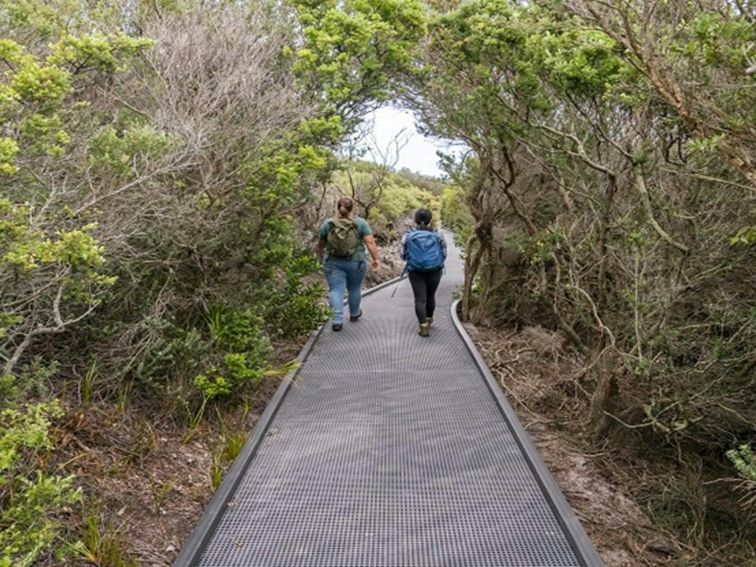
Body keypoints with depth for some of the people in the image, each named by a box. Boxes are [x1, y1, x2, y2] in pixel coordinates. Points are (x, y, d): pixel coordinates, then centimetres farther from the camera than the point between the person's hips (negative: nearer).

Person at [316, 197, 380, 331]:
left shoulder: (327, 224, 0)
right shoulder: (360, 223, -4)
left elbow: (320, 245, 8)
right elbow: (370, 242, -11)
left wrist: (321, 257, 24)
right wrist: (375, 259, -5)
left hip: (333, 263, 0)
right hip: (356, 262, 0)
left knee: (336, 290, 0)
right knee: (354, 288, 17)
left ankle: (337, 320, -8)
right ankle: (354, 314, 34)